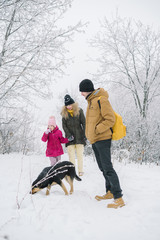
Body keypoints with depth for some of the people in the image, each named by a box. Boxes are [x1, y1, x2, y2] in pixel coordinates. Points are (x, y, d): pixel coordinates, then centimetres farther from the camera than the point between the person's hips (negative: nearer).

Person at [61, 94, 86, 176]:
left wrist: (85, 134, -6)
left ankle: (80, 171, 3)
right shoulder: (64, 113, 6)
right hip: (70, 137, 1)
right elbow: (64, 125, 4)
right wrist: (69, 135, -8)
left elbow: (84, 123, 3)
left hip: (79, 136, -1)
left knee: (80, 154, -1)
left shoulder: (79, 111, 2)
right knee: (71, 155, -2)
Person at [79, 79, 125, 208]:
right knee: (103, 168, 14)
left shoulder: (101, 100, -14)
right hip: (94, 140, 10)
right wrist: (90, 134, 15)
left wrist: (97, 130, -19)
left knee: (107, 168, -11)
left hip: (102, 139, -10)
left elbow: (110, 119, -18)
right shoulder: (91, 101, 15)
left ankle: (119, 198, -9)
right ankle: (110, 192, 25)